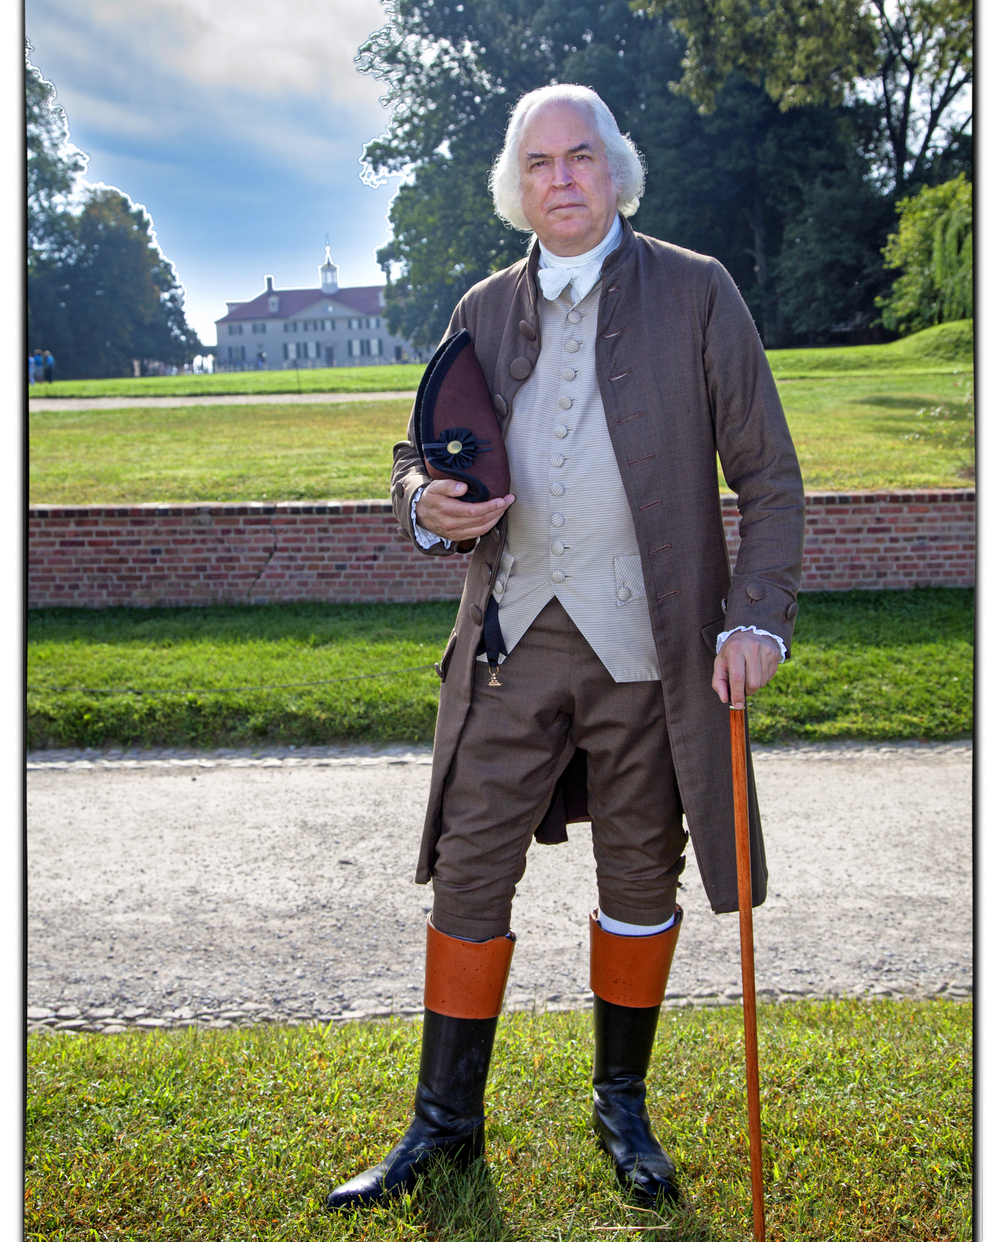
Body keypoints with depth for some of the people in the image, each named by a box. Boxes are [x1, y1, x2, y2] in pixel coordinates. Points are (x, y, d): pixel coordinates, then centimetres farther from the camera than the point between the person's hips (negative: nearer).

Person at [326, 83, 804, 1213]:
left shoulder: (697, 293, 2)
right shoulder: (483, 311, 10)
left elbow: (768, 475, 2)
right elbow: (420, 452, 18)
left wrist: (757, 617, -9)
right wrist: (428, 505, -6)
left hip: (650, 645, -2)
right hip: (512, 640, 2)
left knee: (641, 877, 10)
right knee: (468, 875, 3)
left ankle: (623, 1106, 30)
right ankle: (444, 1121, 19)